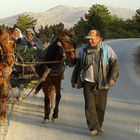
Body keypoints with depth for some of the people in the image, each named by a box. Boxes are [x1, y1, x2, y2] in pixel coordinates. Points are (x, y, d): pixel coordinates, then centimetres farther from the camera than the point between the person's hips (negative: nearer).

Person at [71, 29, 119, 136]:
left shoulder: (107, 50, -1)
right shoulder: (83, 51, 7)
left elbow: (115, 65, -5)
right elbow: (78, 66, 18)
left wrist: (112, 78, -20)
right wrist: (74, 80, 21)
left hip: (102, 84, -1)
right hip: (88, 83, 1)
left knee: (100, 107, 9)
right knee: (90, 106, -9)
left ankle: (99, 126, 27)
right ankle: (94, 128, -6)